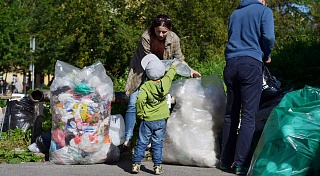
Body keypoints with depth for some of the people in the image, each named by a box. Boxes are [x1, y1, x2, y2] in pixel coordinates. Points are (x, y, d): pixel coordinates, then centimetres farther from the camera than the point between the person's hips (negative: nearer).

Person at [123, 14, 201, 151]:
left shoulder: (173, 39, -15)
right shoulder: (146, 37, -27)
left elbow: (179, 58, 0)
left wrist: (189, 70, -12)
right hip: (141, 71, -3)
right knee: (133, 104, -9)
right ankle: (127, 140, -1)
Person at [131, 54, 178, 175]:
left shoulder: (146, 86, -14)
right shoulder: (165, 82, -5)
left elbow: (140, 99, -24)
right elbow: (170, 74, 16)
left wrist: (140, 114, -10)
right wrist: (173, 66, 37)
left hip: (147, 120, -2)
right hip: (161, 120, 2)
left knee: (142, 142, 7)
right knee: (157, 143, 8)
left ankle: (136, 164, 11)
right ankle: (157, 166, 7)